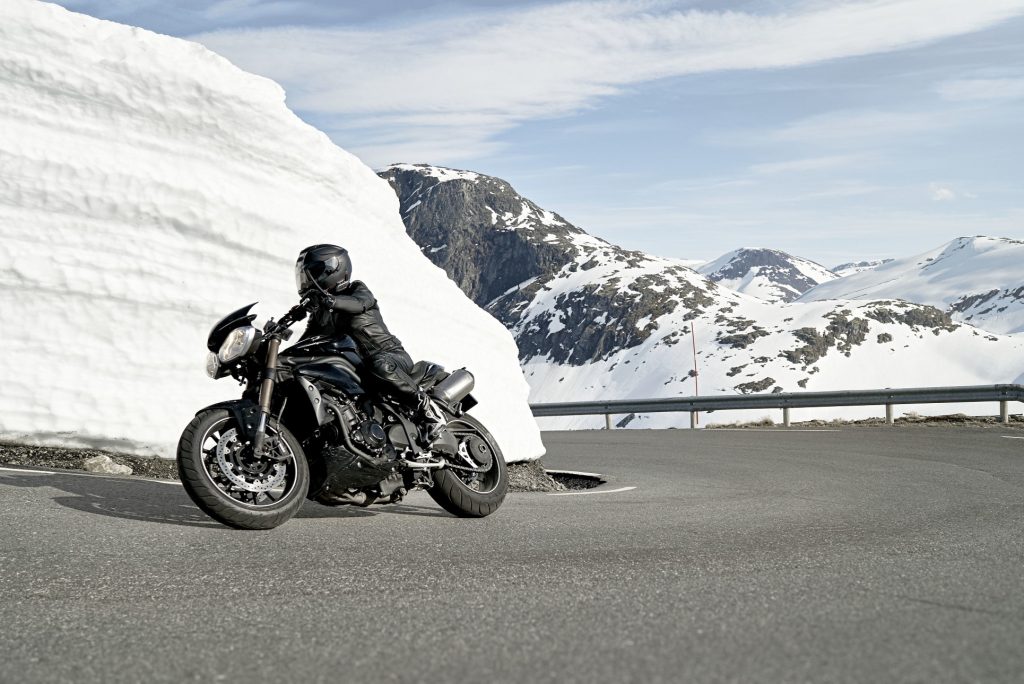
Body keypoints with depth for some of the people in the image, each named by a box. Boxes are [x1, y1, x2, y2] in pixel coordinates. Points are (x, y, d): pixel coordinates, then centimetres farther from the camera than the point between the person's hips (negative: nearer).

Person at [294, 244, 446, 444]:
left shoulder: (357, 289, -3)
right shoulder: (319, 312, 16)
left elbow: (360, 303, -29)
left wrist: (330, 300, -48)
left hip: (393, 357, -7)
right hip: (359, 365, 7)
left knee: (379, 364, -41)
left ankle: (427, 407, -30)